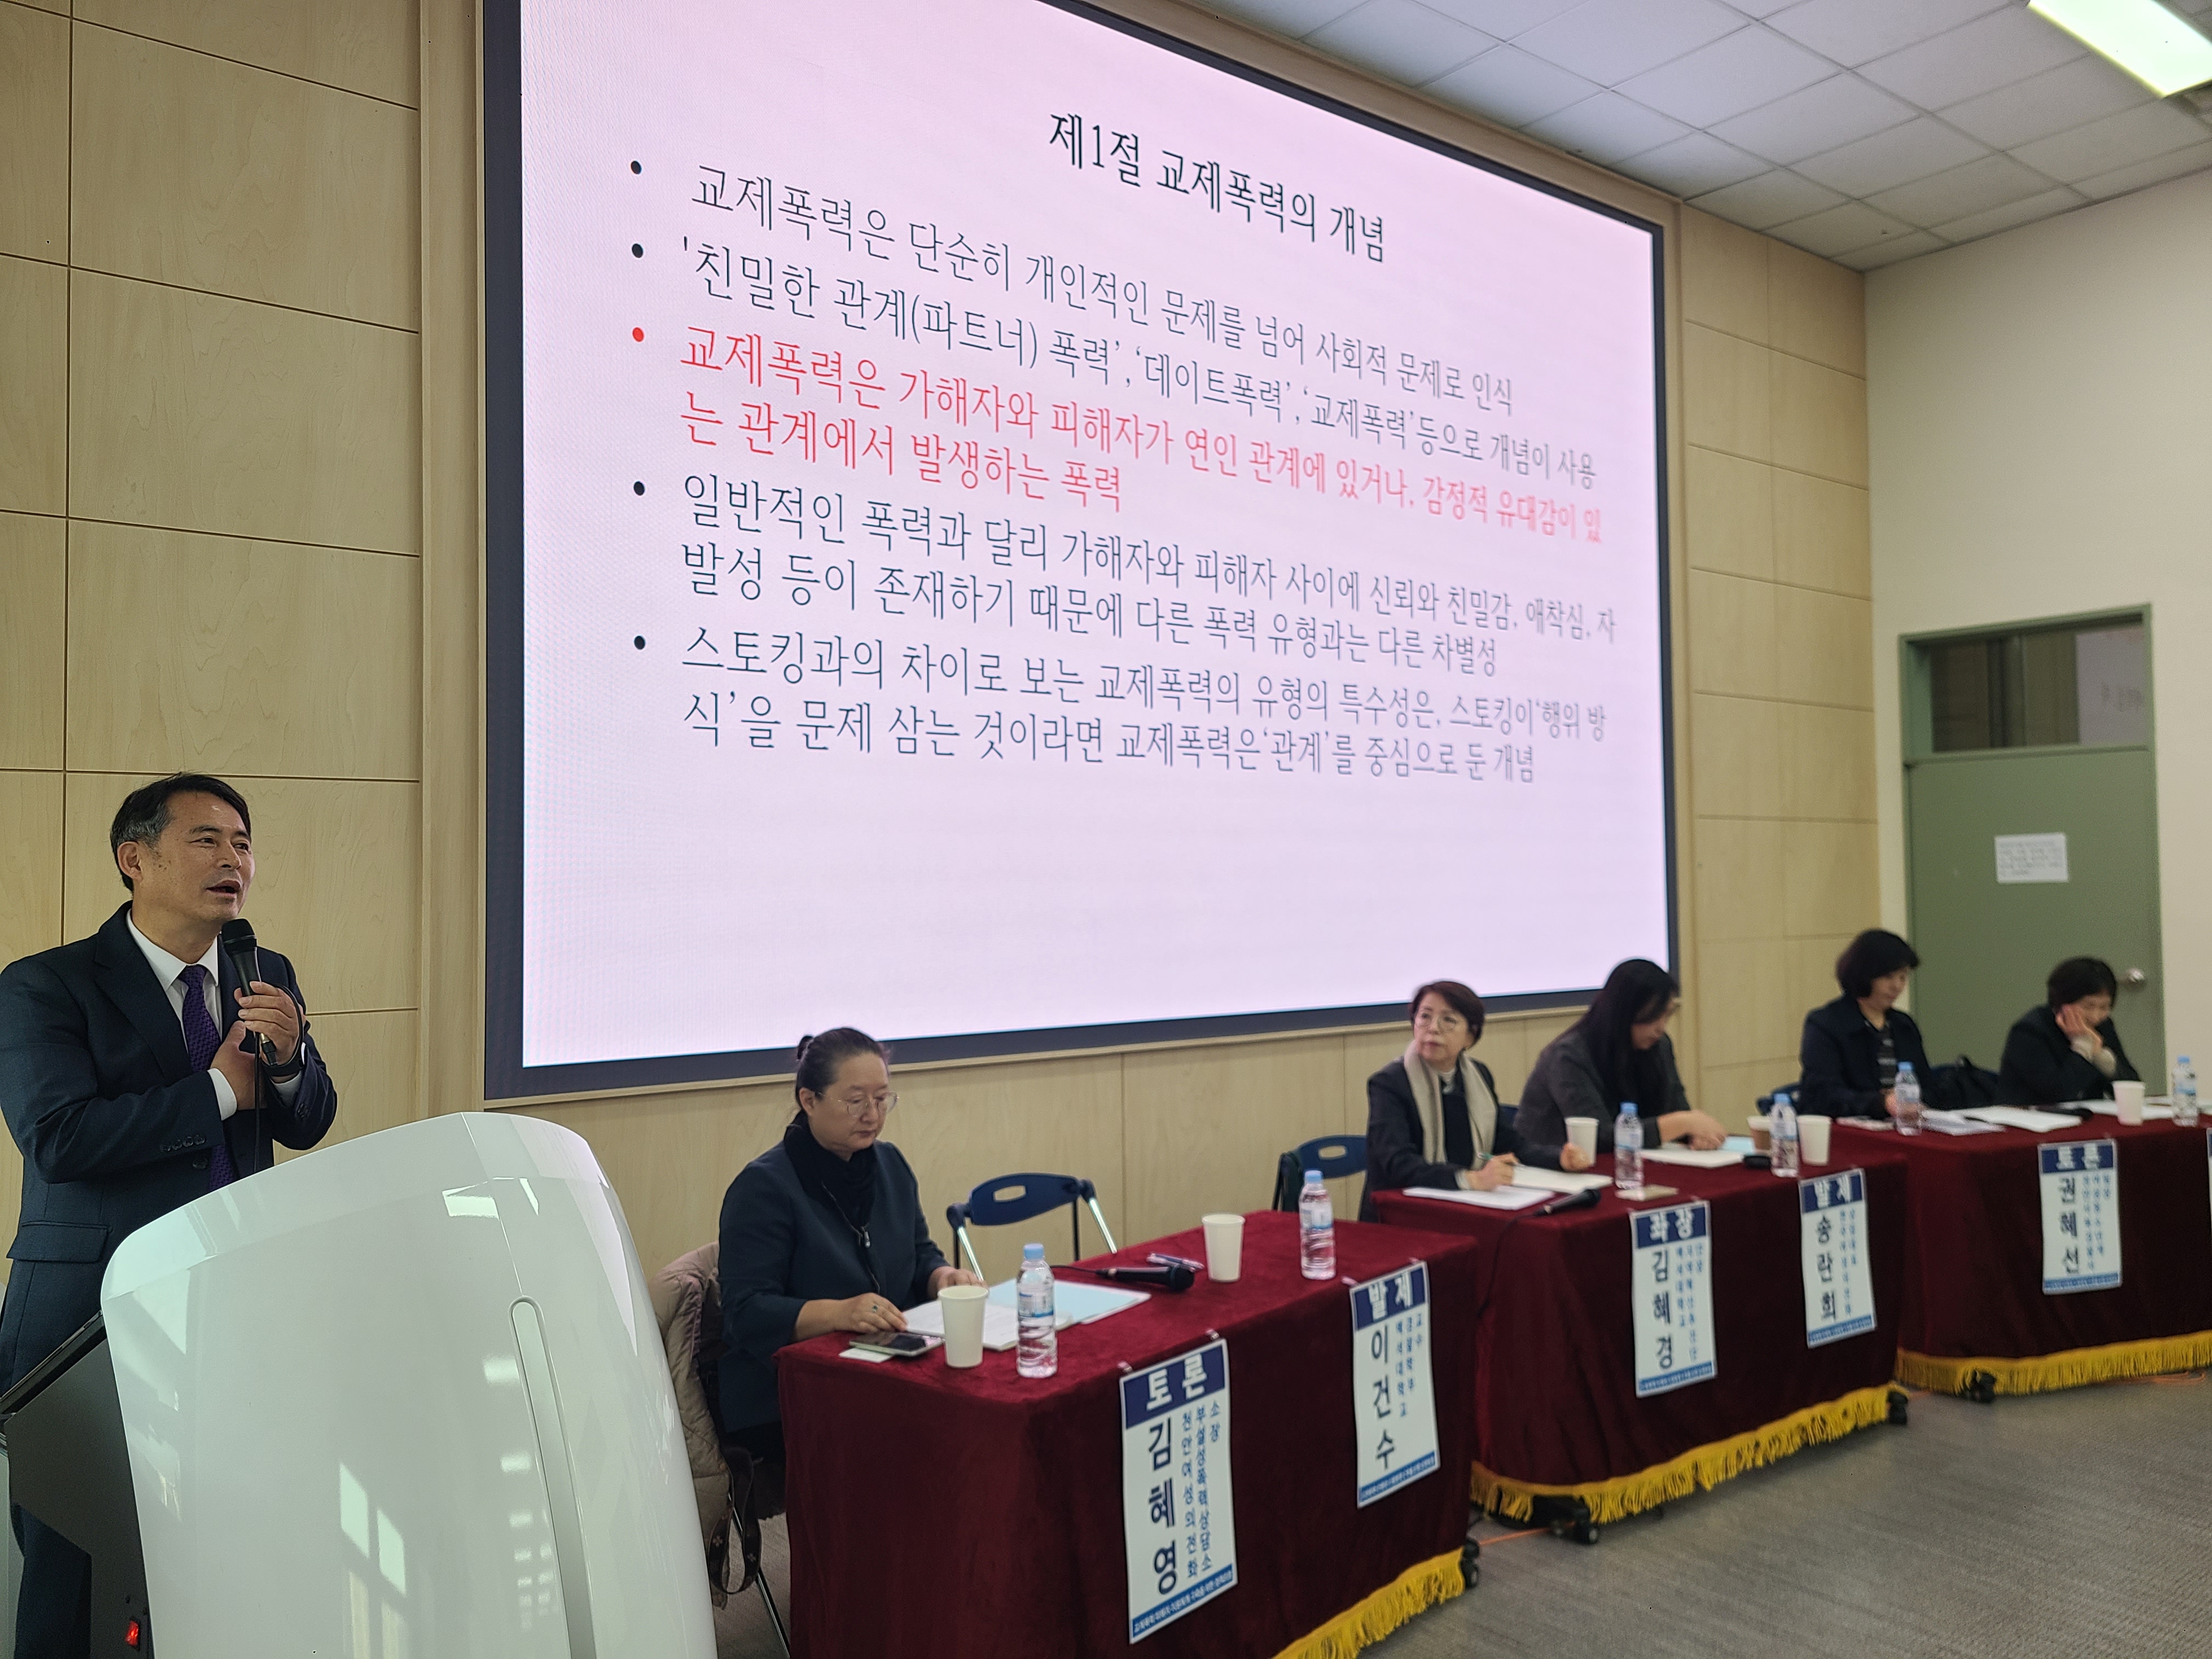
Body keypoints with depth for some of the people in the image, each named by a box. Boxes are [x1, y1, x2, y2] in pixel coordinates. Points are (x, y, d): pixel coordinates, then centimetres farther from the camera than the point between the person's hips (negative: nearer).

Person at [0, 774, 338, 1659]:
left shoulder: (268, 979, 9)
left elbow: (308, 1124, 7)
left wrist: (287, 1054, -14)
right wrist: (219, 1092, -13)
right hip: (97, 1311, -4)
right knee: (73, 1570, 7)